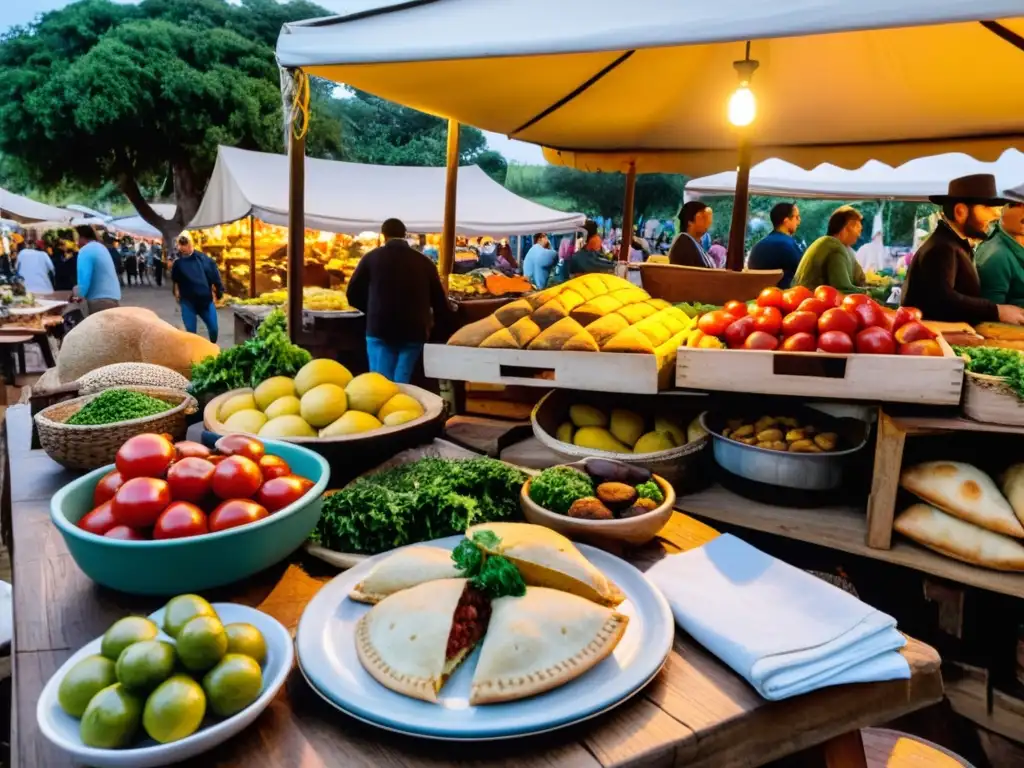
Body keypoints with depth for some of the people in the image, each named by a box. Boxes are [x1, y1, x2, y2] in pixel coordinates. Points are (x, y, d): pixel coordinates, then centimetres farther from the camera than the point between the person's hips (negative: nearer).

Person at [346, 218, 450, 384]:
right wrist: (427, 321, 25)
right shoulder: (424, 262, 6)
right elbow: (439, 301, 6)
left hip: (380, 329, -1)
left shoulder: (372, 257, 4)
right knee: (402, 383, 10)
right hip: (413, 331, 1)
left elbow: (354, 294, 8)